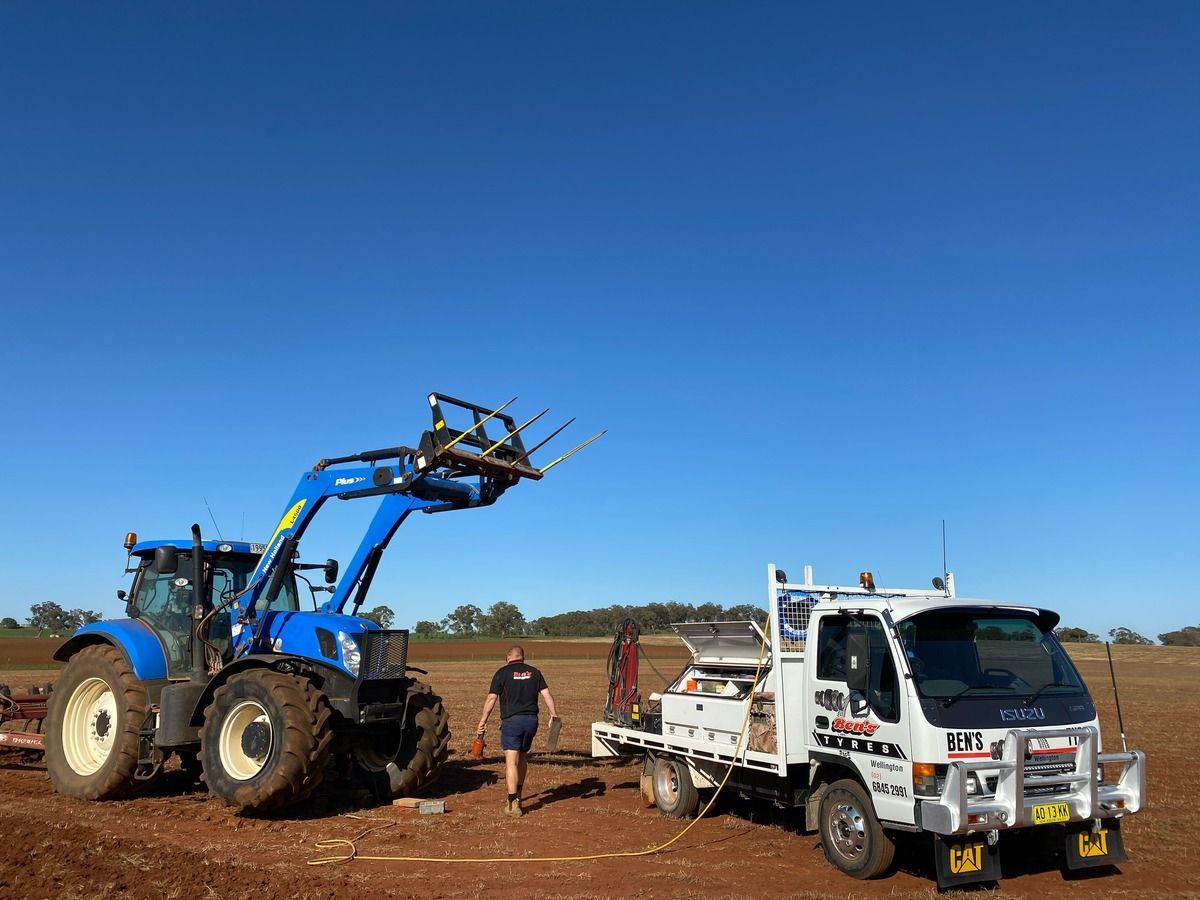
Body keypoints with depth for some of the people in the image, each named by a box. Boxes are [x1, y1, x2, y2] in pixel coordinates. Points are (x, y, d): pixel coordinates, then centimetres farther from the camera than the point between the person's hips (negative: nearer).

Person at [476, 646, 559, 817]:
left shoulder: (503, 672, 0)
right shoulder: (534, 672, 11)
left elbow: (491, 699, -5)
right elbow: (546, 694, 4)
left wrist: (483, 720, 0)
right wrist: (554, 714, 6)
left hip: (511, 721, -4)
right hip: (531, 720, 4)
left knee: (511, 761, -5)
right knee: (523, 756, 21)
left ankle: (513, 803, -12)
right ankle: (517, 793, 33)